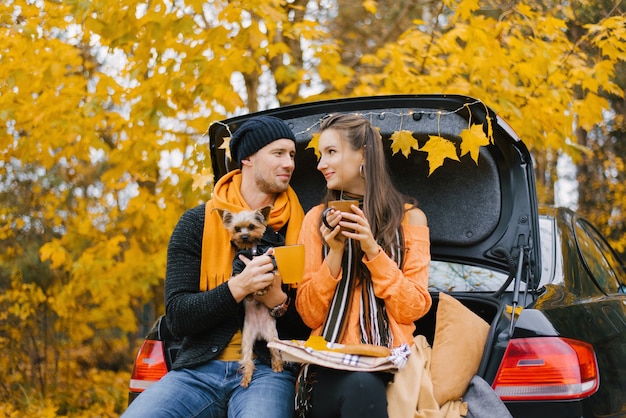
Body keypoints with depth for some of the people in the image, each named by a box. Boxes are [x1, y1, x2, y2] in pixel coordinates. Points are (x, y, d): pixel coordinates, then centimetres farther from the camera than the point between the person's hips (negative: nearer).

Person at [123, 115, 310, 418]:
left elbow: (309, 325, 7)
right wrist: (238, 287, -18)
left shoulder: (299, 229, 6)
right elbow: (177, 317, -3)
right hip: (199, 370, 1)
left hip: (266, 370, -1)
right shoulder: (196, 223, 6)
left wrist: (278, 301, -14)